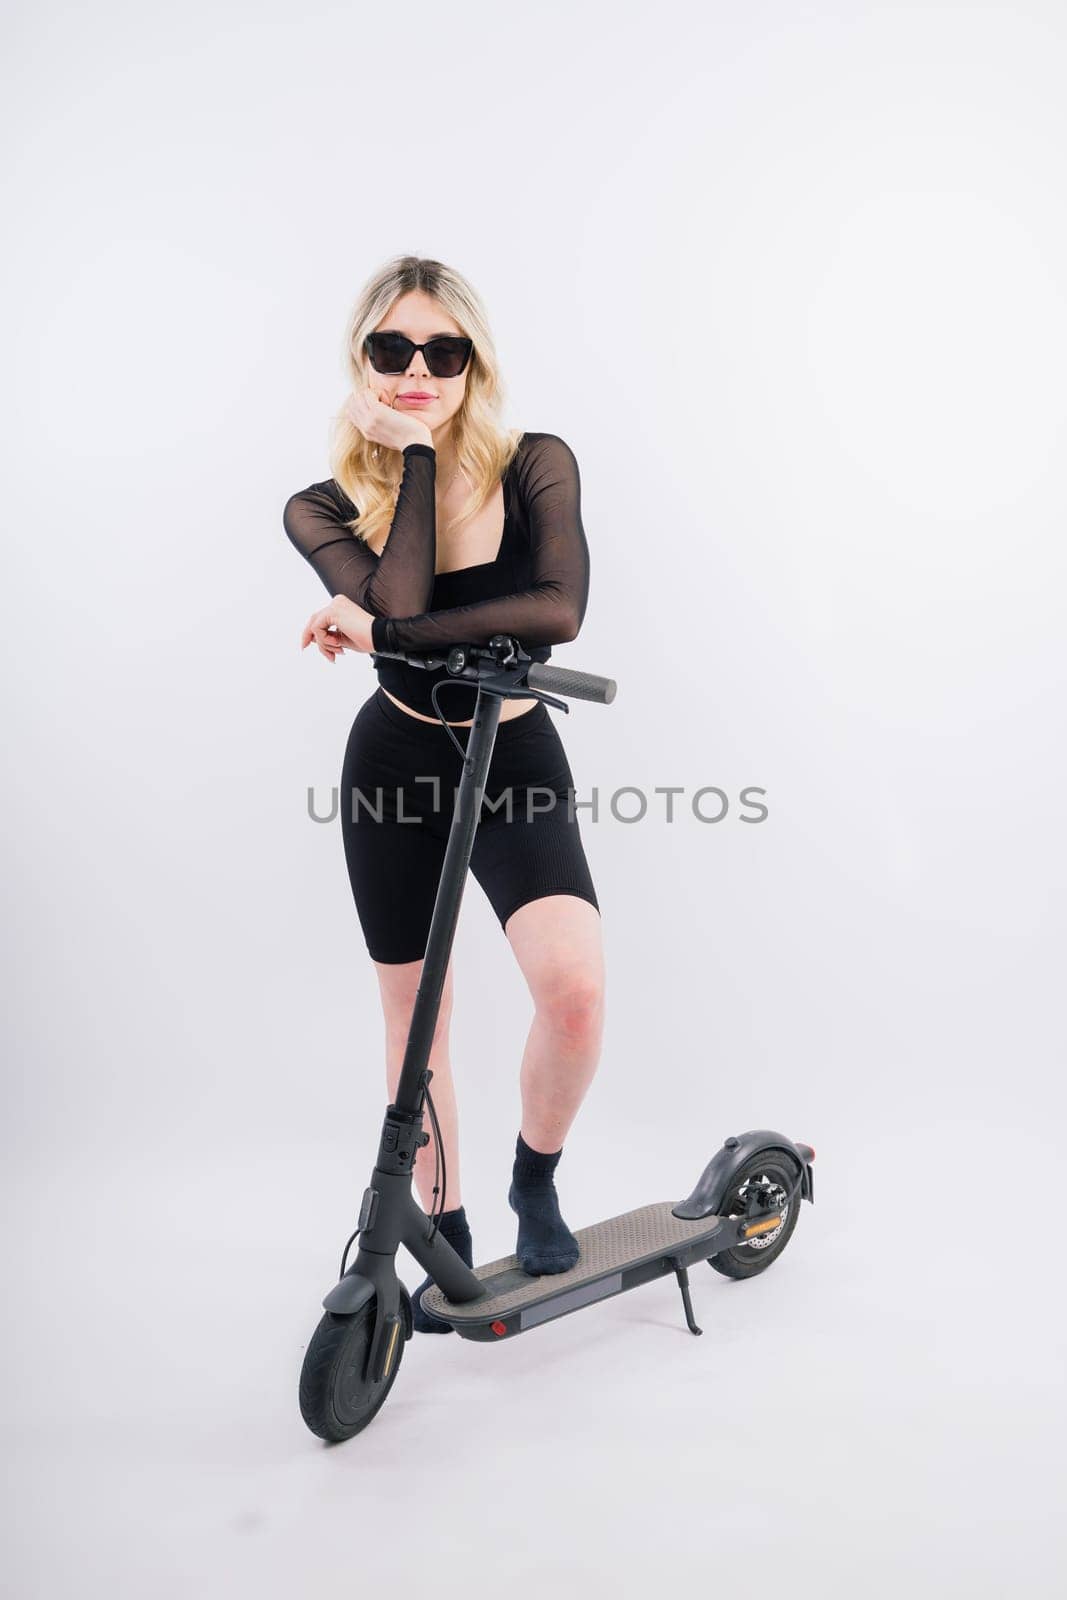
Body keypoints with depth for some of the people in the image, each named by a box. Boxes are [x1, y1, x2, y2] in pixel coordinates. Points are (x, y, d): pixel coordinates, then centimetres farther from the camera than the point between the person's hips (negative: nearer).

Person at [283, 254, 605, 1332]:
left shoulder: (537, 467, -8)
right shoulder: (326, 509, -7)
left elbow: (558, 609, -25)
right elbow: (394, 603, -26)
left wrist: (384, 630, -27)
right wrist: (416, 453, -19)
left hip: (517, 758, -1)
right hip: (396, 765, 2)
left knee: (573, 986, -23)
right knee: (414, 1023, 10)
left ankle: (535, 1180, 9)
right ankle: (446, 1232, 32)